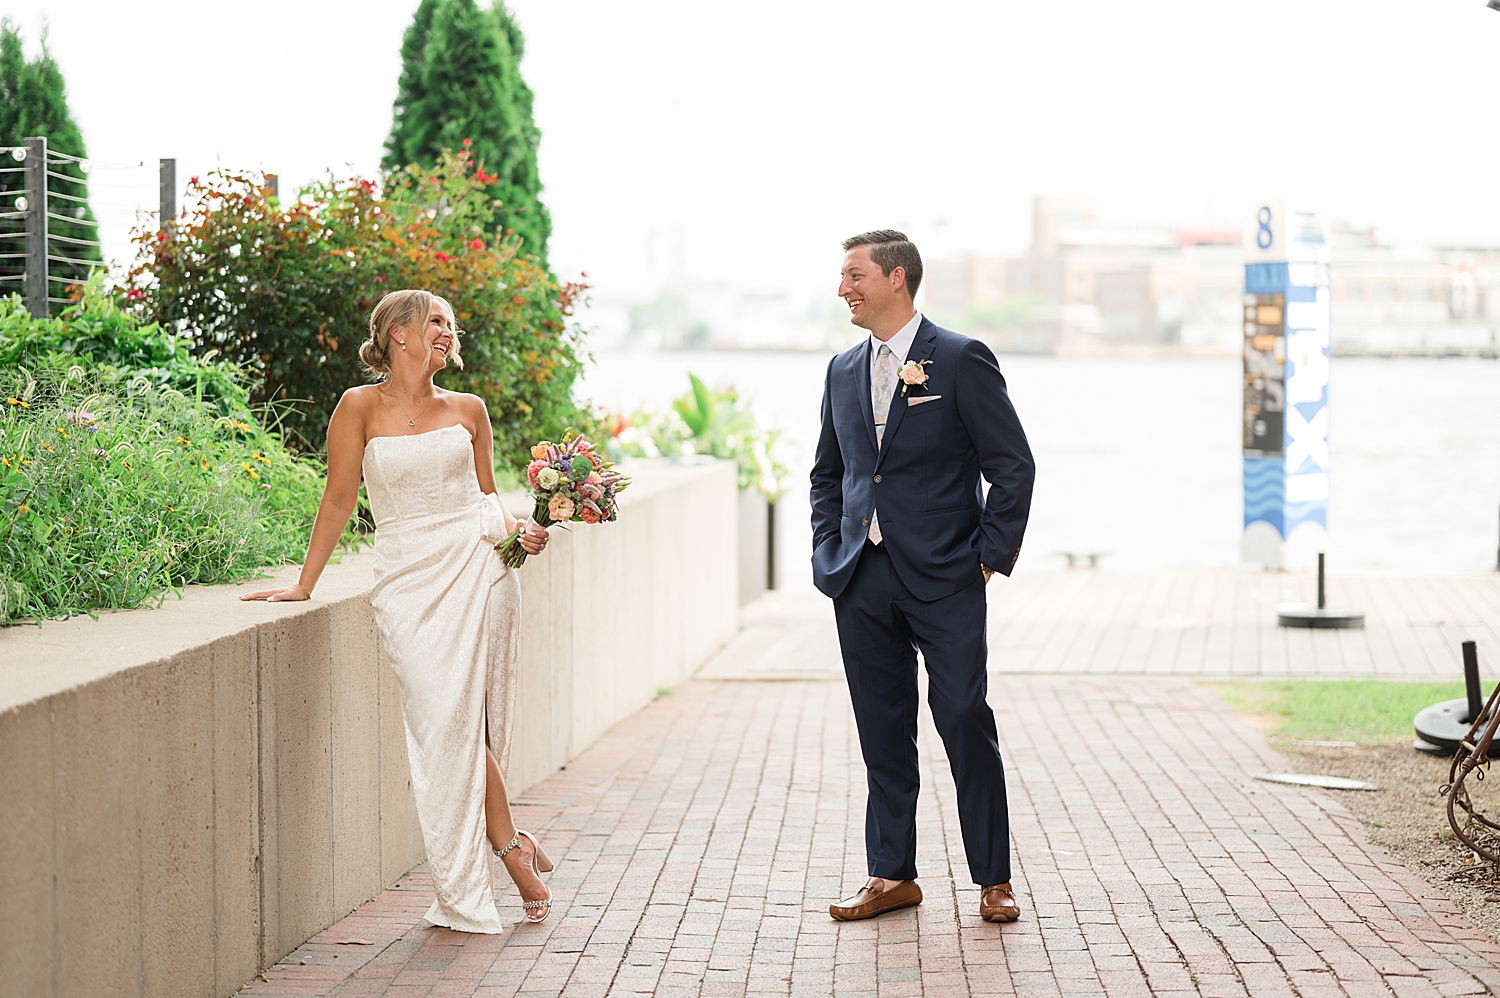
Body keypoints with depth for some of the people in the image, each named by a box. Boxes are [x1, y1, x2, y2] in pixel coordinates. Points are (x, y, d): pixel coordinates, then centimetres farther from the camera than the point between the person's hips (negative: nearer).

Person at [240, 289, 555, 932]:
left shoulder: (467, 410, 13)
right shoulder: (361, 407, 3)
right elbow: (339, 500, 6)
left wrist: (520, 531, 3)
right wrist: (304, 584, 8)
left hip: (477, 563, 1)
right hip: (406, 579, -1)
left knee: (464, 719, -6)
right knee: (445, 719, -12)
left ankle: (464, 892, 5)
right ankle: (510, 843, 2)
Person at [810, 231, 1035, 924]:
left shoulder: (962, 361, -5)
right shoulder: (843, 371, 13)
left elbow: (1013, 466, -5)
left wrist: (990, 556, -8)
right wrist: (828, 552, 11)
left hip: (944, 581, -5)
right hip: (863, 582, 5)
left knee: (965, 723, -5)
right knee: (882, 732, 9)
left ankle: (994, 880, 6)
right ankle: (892, 875, 18)